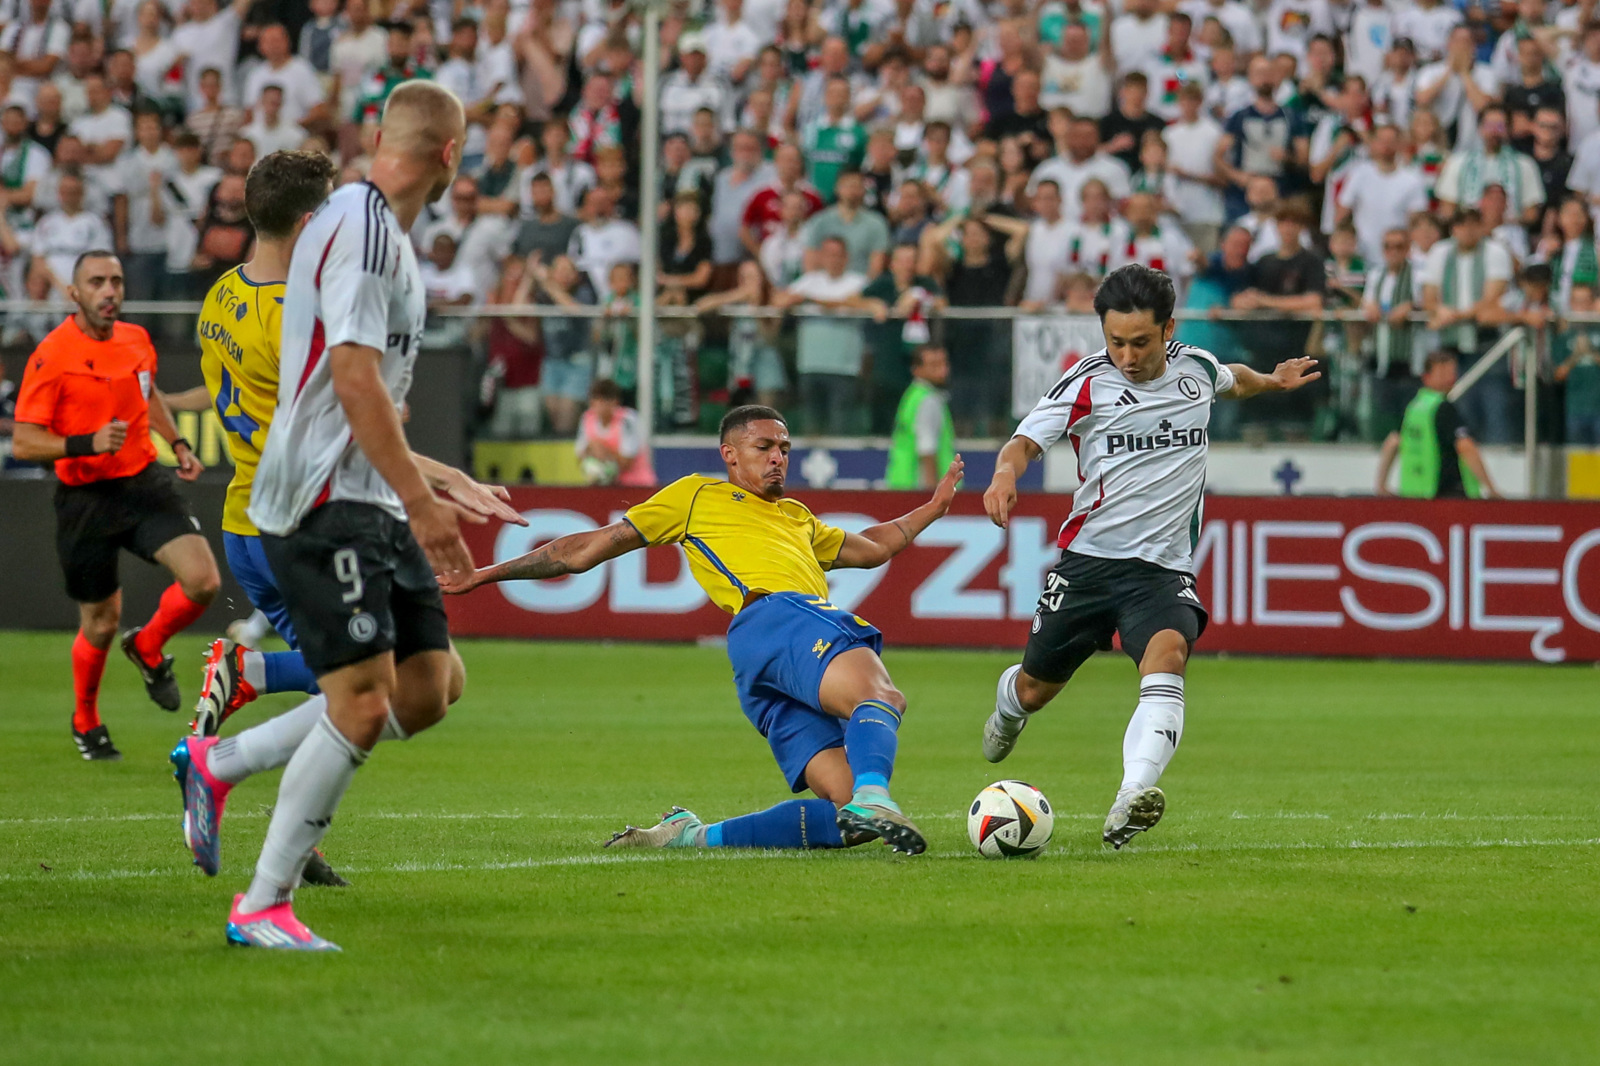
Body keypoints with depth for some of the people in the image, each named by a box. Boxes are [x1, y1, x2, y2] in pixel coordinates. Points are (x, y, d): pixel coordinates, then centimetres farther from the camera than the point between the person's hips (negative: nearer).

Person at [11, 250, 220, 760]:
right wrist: (87, 444, -28)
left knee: (203, 580, -16)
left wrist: (178, 444, 16)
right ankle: (85, 721, 35)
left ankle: (148, 648, 16)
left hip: (144, 483, 4)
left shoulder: (137, 340, 5)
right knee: (100, 625, 6)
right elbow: (23, 442, -15)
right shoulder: (52, 355, -14)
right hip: (85, 500, -4)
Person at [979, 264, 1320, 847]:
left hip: (1163, 569, 0)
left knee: (1166, 655, -30)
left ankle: (1131, 801, -49)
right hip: (1088, 557, 0)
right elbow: (1026, 440, -12)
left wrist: (1273, 381, 20)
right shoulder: (1089, 382, -5)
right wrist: (1005, 474, -31)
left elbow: (1232, 380, 33)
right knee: (1035, 690, 11)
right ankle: (1008, 707, 52)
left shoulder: (1198, 368, 6)